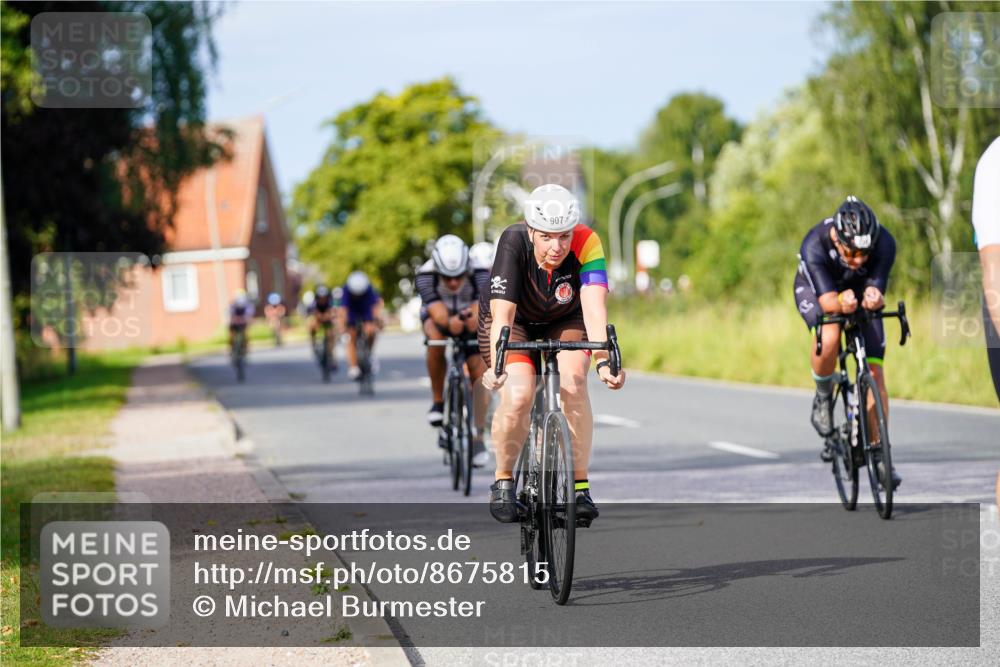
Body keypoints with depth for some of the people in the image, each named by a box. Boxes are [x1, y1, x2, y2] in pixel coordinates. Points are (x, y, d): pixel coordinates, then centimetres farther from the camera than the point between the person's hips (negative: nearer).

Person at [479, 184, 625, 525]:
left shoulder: (586, 243, -31)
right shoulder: (513, 242, -34)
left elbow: (594, 306, -41)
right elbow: (503, 312, -40)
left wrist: (603, 361, -56)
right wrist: (497, 366, -55)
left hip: (565, 321, 1)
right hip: (515, 320, -1)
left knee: (573, 381, -27)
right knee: (518, 394, -25)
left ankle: (579, 485, -15)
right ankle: (503, 481, -2)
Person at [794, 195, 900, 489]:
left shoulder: (884, 243, -33)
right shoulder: (814, 245, -39)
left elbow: (876, 289, -32)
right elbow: (828, 301, -41)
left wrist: (873, 298, -56)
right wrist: (842, 303, -64)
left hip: (860, 291, 2)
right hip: (815, 289, -2)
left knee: (874, 371, -9)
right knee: (829, 338, -35)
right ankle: (823, 399, -6)